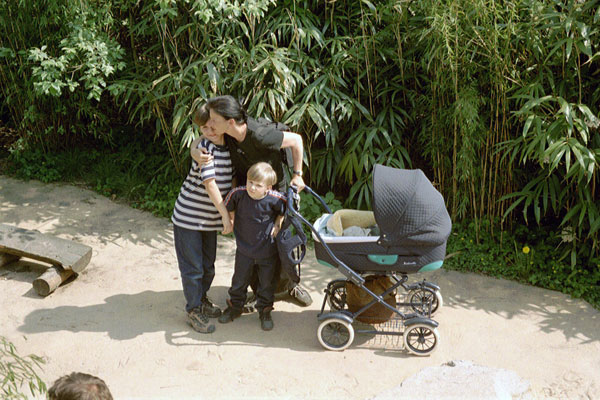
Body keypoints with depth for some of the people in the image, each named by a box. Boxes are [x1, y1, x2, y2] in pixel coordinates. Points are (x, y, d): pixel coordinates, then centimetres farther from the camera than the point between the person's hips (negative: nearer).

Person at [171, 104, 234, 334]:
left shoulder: (229, 147, 2)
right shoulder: (204, 147, -19)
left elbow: (229, 180, 13)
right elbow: (210, 184, -22)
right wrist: (226, 215, -19)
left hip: (210, 218, 6)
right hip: (188, 217, -6)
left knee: (208, 264, 18)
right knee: (192, 266, 3)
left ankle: (201, 298, 39)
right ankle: (193, 310, 18)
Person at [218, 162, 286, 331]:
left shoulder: (275, 199, -22)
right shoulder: (238, 193, -20)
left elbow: (283, 211, 0)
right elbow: (229, 207, 1)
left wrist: (277, 224, -10)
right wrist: (234, 222, -2)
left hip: (268, 250, -1)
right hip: (244, 249, 1)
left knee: (266, 283, 14)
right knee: (239, 280, 17)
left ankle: (265, 311, 34)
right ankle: (235, 307, 39)